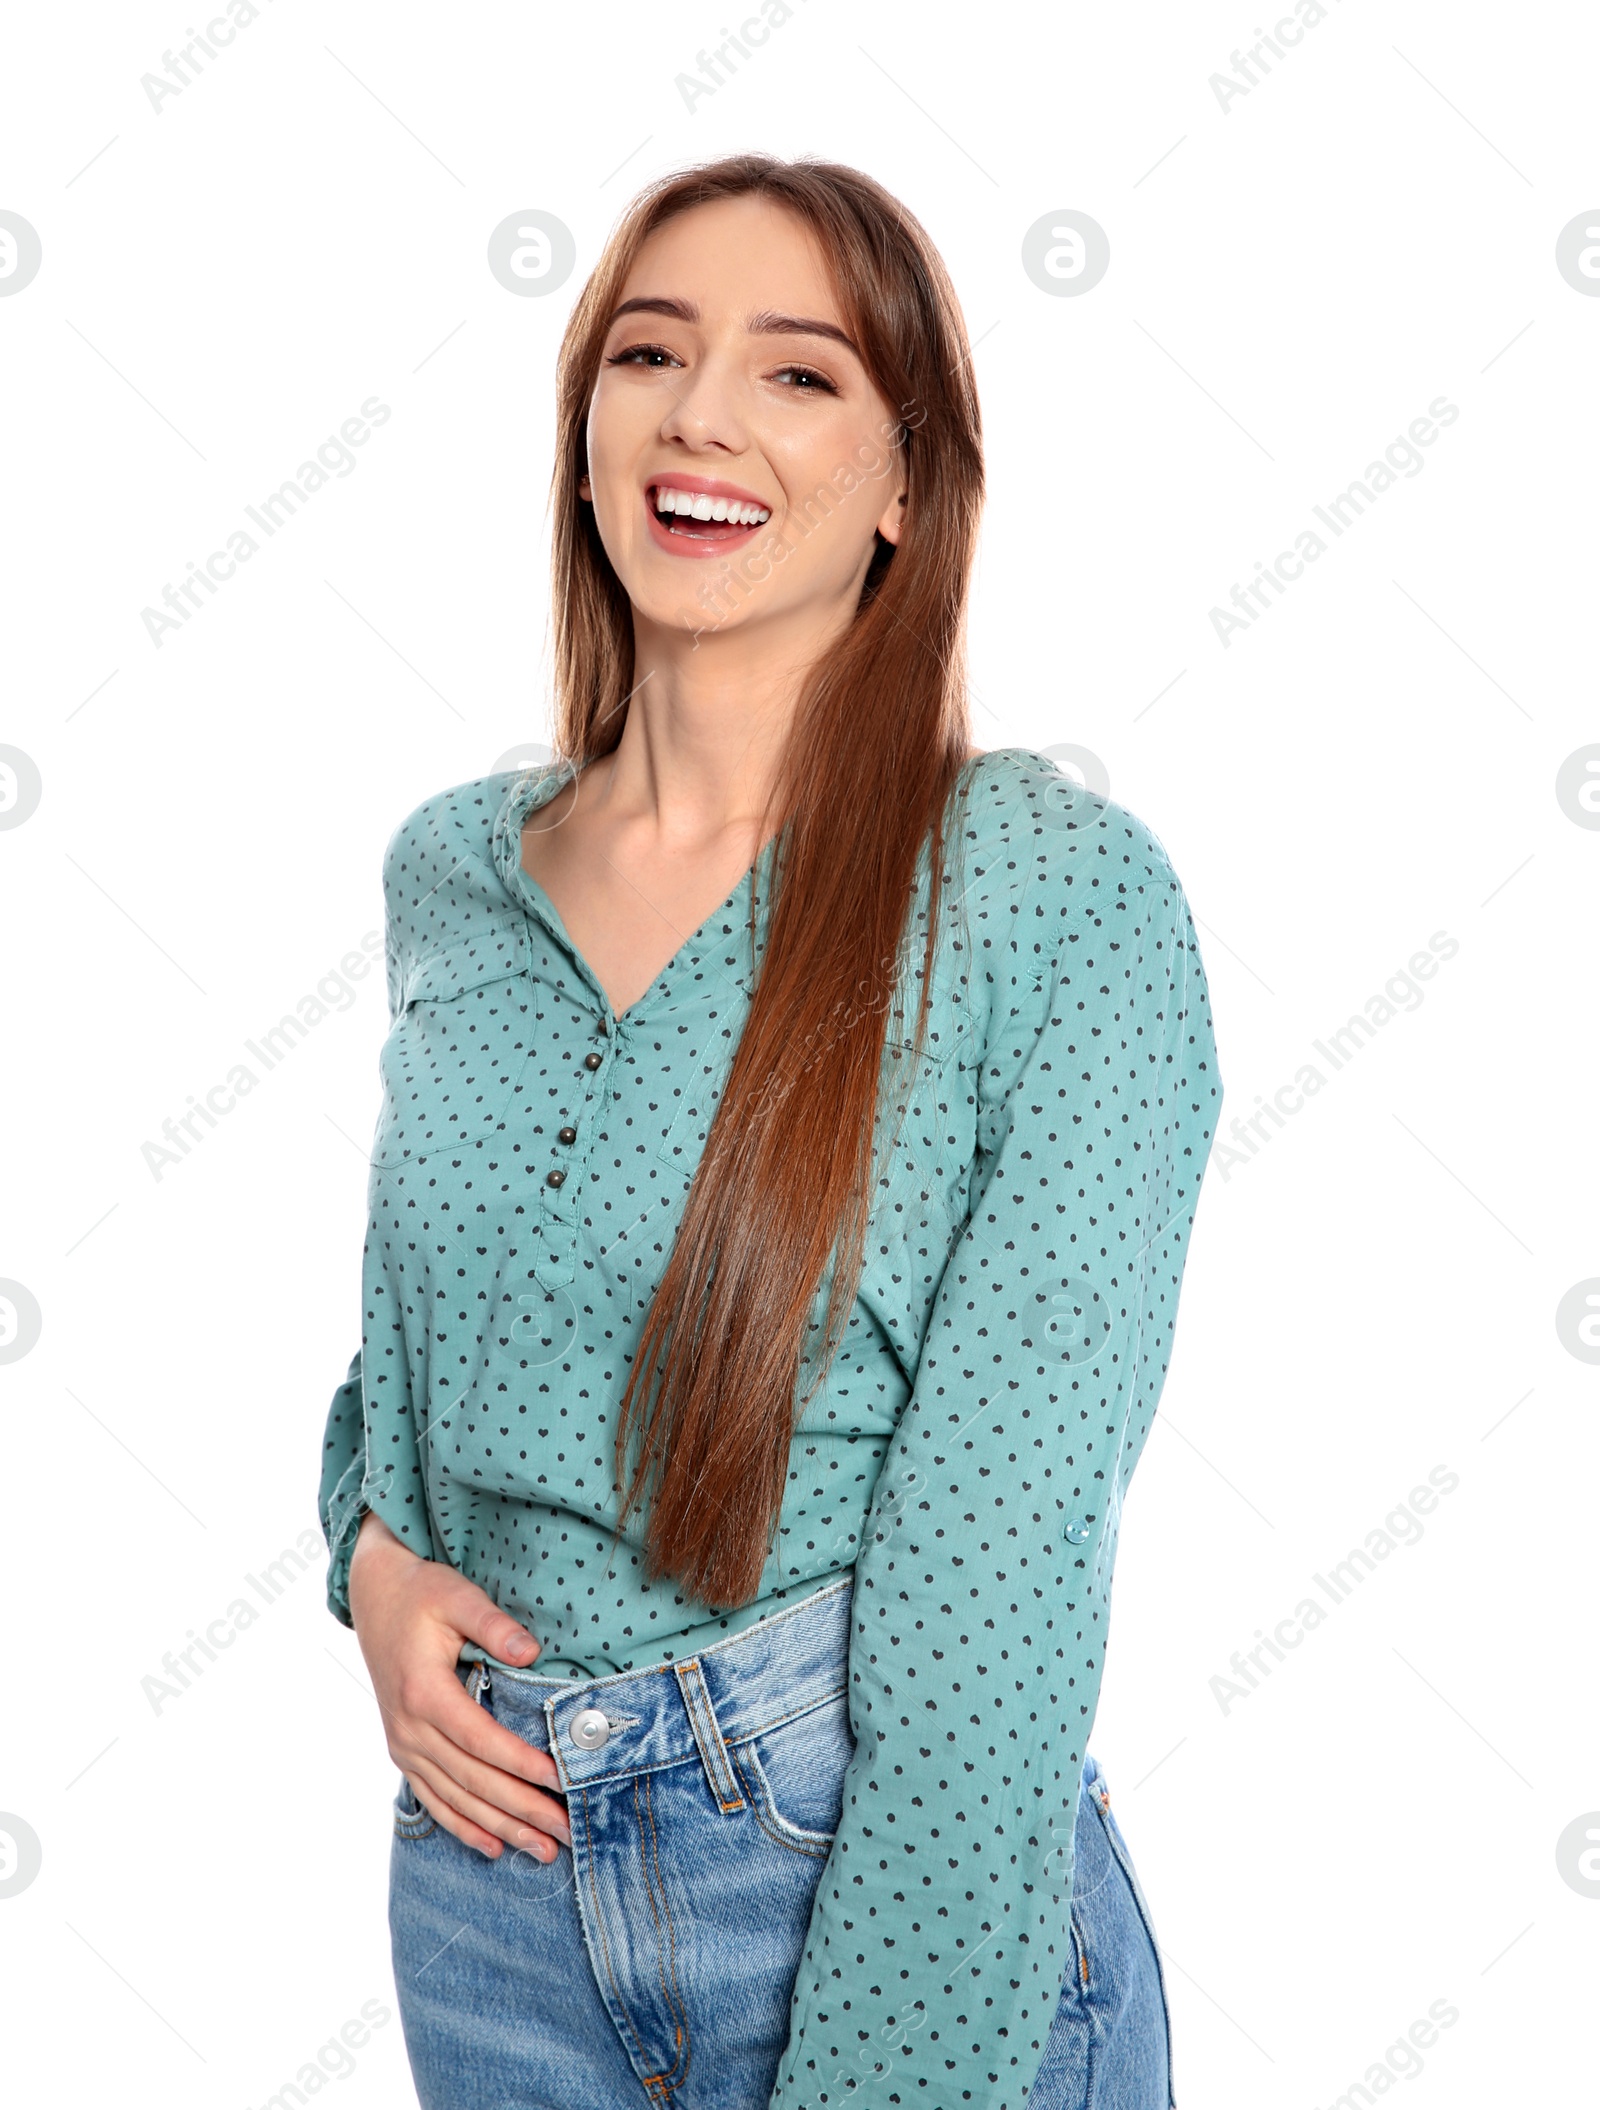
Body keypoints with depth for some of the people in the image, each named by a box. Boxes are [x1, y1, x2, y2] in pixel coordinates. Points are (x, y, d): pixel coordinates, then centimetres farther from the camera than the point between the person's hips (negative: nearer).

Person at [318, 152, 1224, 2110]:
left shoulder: (1062, 895, -14)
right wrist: (373, 1550, -4)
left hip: (901, 1878, -4)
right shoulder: (448, 870, 2)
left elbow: (999, 1577, -18)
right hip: (489, 1866, 5)